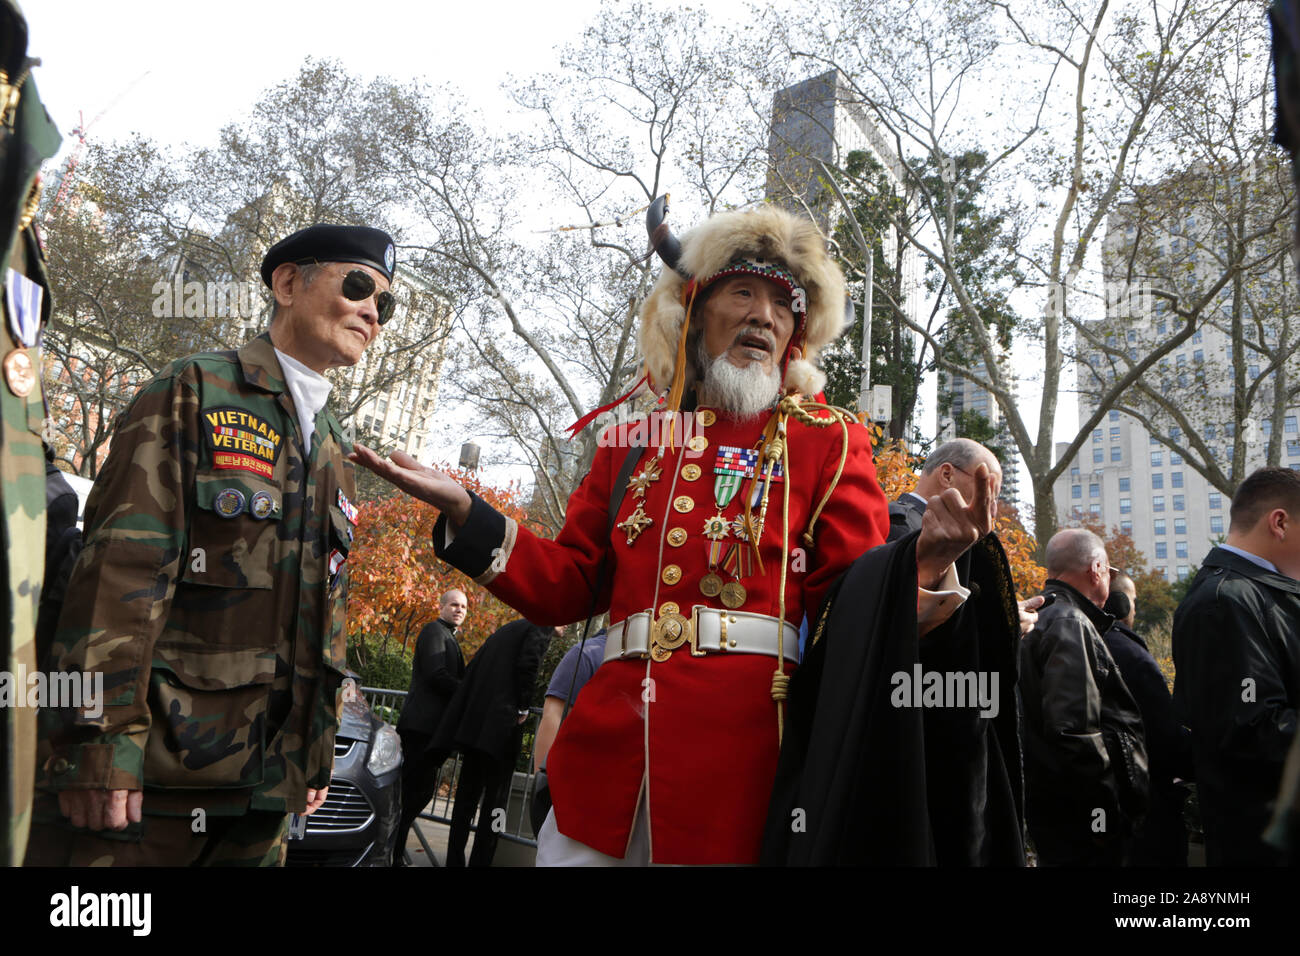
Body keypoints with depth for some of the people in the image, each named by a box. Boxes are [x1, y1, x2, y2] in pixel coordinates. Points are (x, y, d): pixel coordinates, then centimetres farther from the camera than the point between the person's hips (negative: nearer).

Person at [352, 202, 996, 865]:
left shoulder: (829, 442, 5)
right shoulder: (630, 443, 14)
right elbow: (569, 586, 13)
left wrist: (924, 561, -23)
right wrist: (464, 512, 2)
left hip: (740, 756, -3)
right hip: (609, 748, 3)